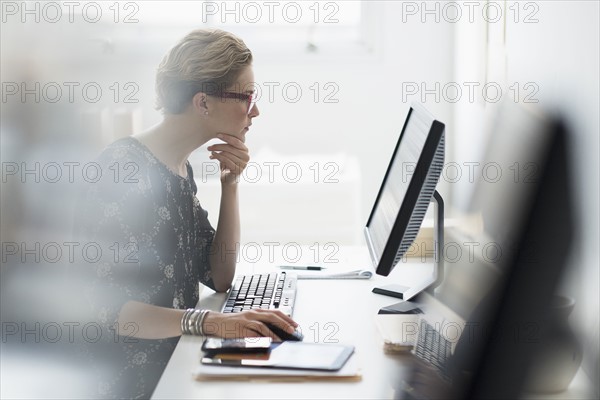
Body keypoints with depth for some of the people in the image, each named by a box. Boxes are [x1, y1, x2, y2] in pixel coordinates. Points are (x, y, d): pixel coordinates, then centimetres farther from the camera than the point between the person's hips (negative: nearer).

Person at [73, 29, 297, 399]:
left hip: (175, 364, 9)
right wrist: (206, 321, -34)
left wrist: (230, 185, 1)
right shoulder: (123, 169, -17)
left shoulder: (181, 169, 10)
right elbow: (101, 305, -23)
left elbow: (219, 278, 11)